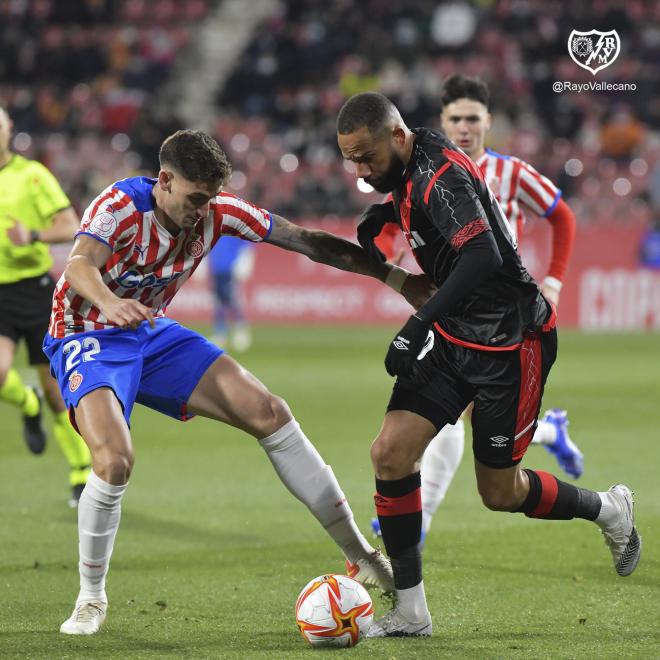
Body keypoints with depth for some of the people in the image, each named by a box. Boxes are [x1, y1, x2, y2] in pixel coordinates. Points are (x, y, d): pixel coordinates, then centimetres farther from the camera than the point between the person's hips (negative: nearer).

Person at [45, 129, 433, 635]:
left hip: (152, 333, 6)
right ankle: (91, 598, -5)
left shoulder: (218, 212, -11)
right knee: (114, 461, -31)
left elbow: (307, 241, -6)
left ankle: (360, 555, 4)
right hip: (88, 340, -6)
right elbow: (80, 263, -46)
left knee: (269, 413, -6)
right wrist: (109, 302, -69)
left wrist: (396, 277, -9)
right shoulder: (121, 206, -26)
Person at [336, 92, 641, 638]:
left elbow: (483, 255, -39)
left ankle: (609, 510, 34)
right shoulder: (408, 171, 2)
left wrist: (419, 325, -41)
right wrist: (384, 218, 7)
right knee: (390, 453, -8)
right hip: (454, 339, 8)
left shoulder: (439, 174, -25)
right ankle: (410, 613, 0)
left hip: (511, 344, -8)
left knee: (501, 493, 4)